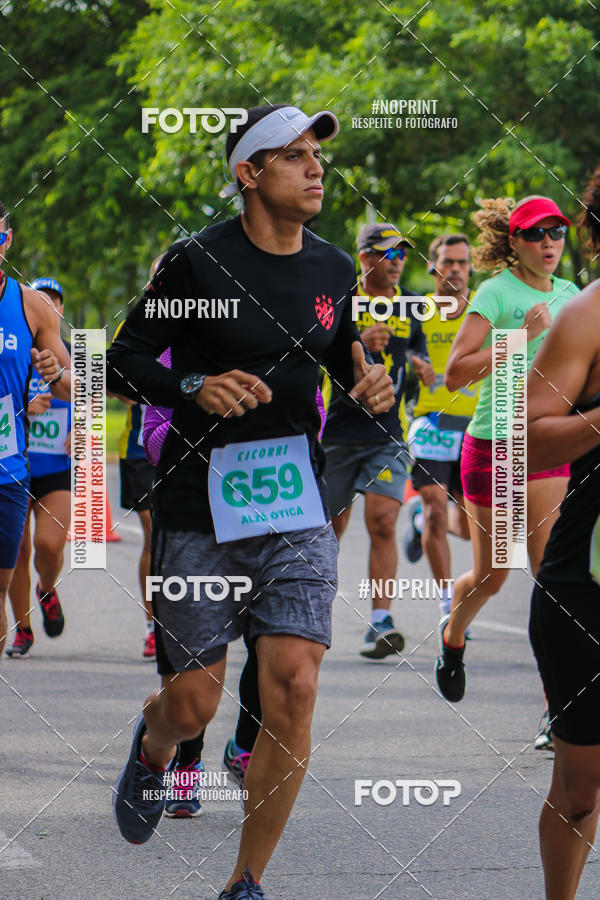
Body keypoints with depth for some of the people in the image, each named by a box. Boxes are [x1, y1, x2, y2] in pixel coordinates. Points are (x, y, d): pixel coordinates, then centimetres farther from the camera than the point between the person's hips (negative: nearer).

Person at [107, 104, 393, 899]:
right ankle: (153, 747, 41)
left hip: (297, 510, 3)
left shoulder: (333, 270, 7)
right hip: (199, 507, -3)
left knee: (293, 689, -11)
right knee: (192, 704, 0)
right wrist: (195, 387, -22)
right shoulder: (199, 260, -8)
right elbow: (122, 362, -4)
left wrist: (373, 386, 1)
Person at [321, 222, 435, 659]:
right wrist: (359, 344, -25)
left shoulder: (409, 304, 10)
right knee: (328, 529, 8)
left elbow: (420, 353, 22)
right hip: (339, 430, -2)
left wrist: (424, 369, -2)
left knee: (383, 524, -14)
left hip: (388, 434, 2)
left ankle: (381, 622, -19)